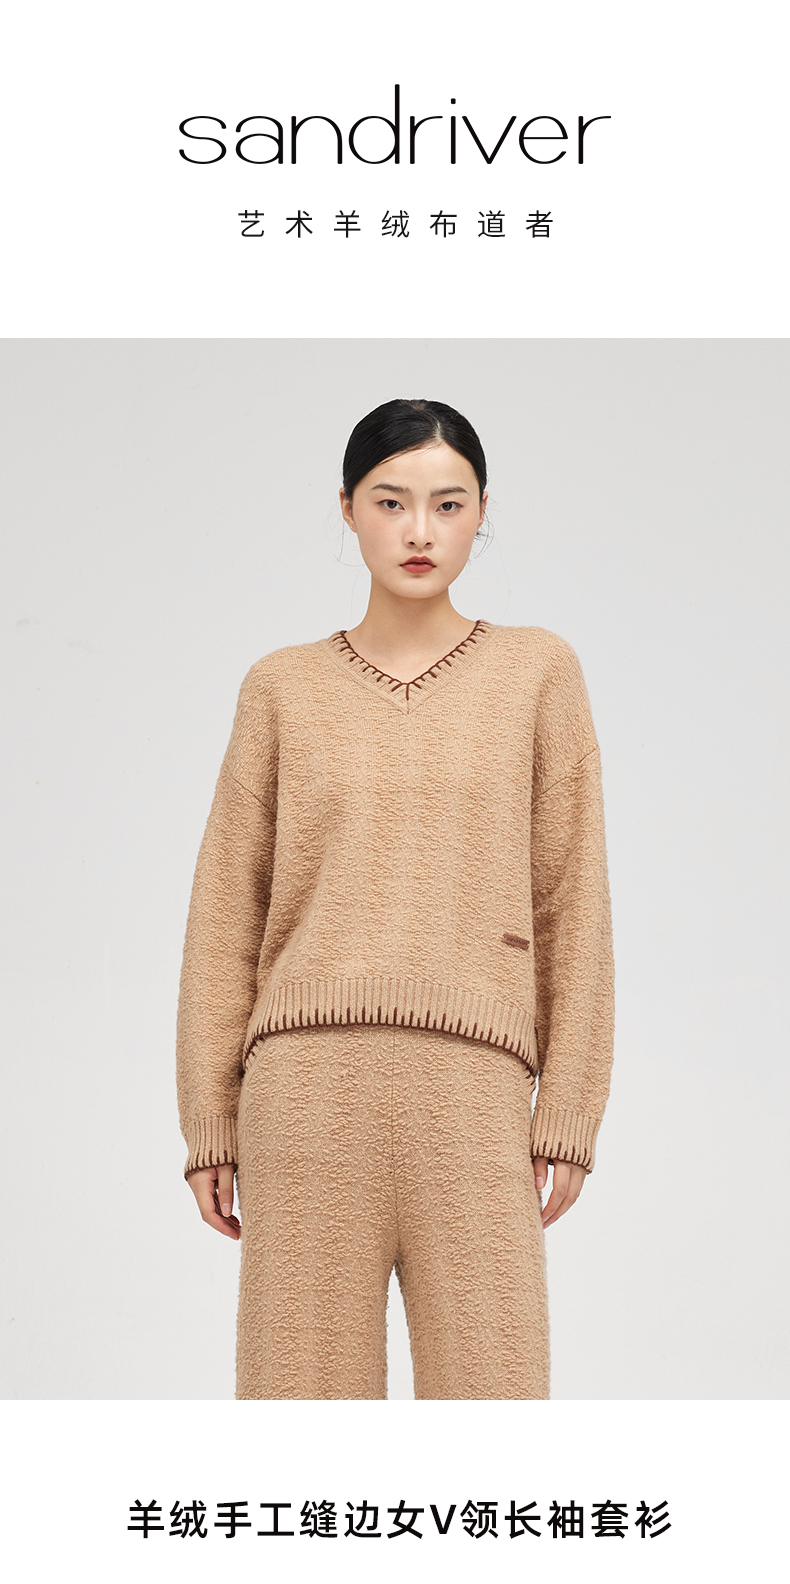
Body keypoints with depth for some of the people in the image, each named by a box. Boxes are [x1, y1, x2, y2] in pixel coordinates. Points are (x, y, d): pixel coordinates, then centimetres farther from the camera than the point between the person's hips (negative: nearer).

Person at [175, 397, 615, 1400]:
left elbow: (571, 903, 8)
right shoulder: (283, 689, 11)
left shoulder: (538, 672, 10)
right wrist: (209, 1123, 5)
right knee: (306, 1380, 2)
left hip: (470, 1091, -1)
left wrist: (568, 1112, 2)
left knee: (491, 1381, -3)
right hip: (308, 1086, 1)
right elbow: (228, 913, 10)